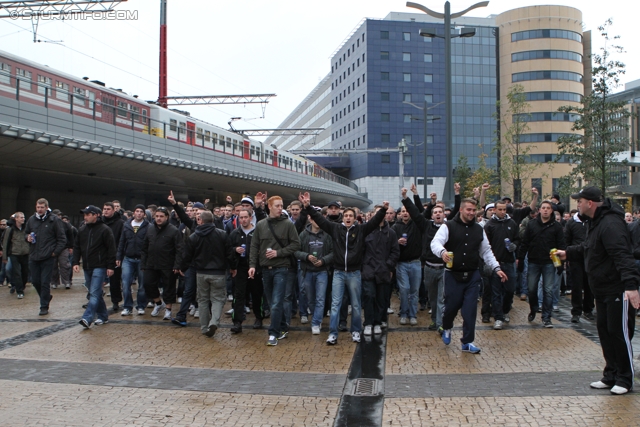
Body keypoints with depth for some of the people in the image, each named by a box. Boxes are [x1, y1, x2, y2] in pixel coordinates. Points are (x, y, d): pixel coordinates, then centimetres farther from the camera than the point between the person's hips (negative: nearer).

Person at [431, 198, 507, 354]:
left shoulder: (479, 229, 11)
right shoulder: (448, 227, -5)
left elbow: (486, 252, 17)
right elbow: (435, 242, -19)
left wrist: (496, 268, 8)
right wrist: (442, 251, -40)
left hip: (472, 276, 3)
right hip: (453, 275, -3)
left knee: (470, 310, 1)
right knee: (451, 306, 4)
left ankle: (467, 341, 12)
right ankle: (447, 328, 36)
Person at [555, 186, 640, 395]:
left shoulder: (610, 224, -23)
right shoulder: (595, 222, 11)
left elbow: (622, 256, -32)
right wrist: (568, 253, 27)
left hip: (618, 290, -10)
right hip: (602, 290, 11)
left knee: (619, 333, -1)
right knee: (604, 331, 14)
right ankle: (611, 376, 24)